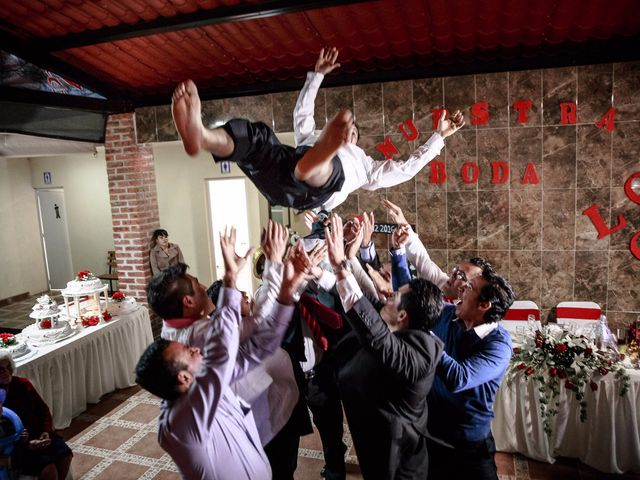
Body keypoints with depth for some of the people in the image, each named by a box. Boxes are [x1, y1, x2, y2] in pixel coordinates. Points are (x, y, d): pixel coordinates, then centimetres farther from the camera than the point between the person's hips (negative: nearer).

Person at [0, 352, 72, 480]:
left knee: (65, 455, -17)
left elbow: (43, 408, 10)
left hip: (39, 434, 5)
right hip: (16, 445, -4)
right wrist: (26, 445, -21)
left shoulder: (22, 384, 3)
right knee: (48, 468, -24)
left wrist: (46, 431, -5)